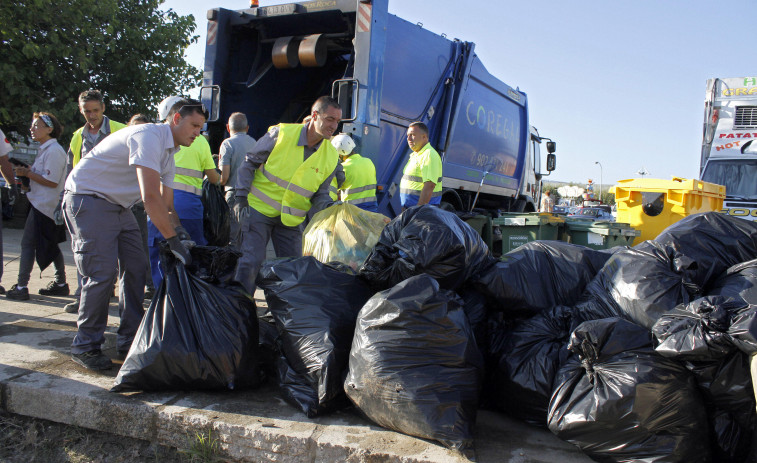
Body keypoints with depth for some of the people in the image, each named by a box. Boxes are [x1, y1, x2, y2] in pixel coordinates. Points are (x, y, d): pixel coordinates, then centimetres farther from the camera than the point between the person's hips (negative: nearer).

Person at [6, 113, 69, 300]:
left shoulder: (53, 151, -15)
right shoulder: (46, 149, 17)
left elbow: (51, 181, -20)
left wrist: (27, 173, -13)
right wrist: (28, 171, 7)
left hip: (43, 206, -10)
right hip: (49, 205, 10)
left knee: (27, 243, -6)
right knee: (50, 246, 14)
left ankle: (21, 287, -3)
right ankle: (61, 283, 21)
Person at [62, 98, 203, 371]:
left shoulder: (168, 153, 9)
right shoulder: (149, 137, -22)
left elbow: (166, 206, 12)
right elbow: (151, 198, -31)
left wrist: (182, 240, 2)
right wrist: (174, 242, -29)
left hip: (119, 207, 10)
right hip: (88, 199, -10)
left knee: (136, 268, 4)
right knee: (102, 273, -13)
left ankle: (130, 342, 12)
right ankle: (85, 346, 3)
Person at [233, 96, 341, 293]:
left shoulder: (331, 157, -3)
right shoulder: (281, 133, -12)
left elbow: (320, 194, 4)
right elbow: (250, 162, -3)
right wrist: (241, 198, -9)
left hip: (292, 219, 4)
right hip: (258, 209, -3)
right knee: (250, 262, -8)